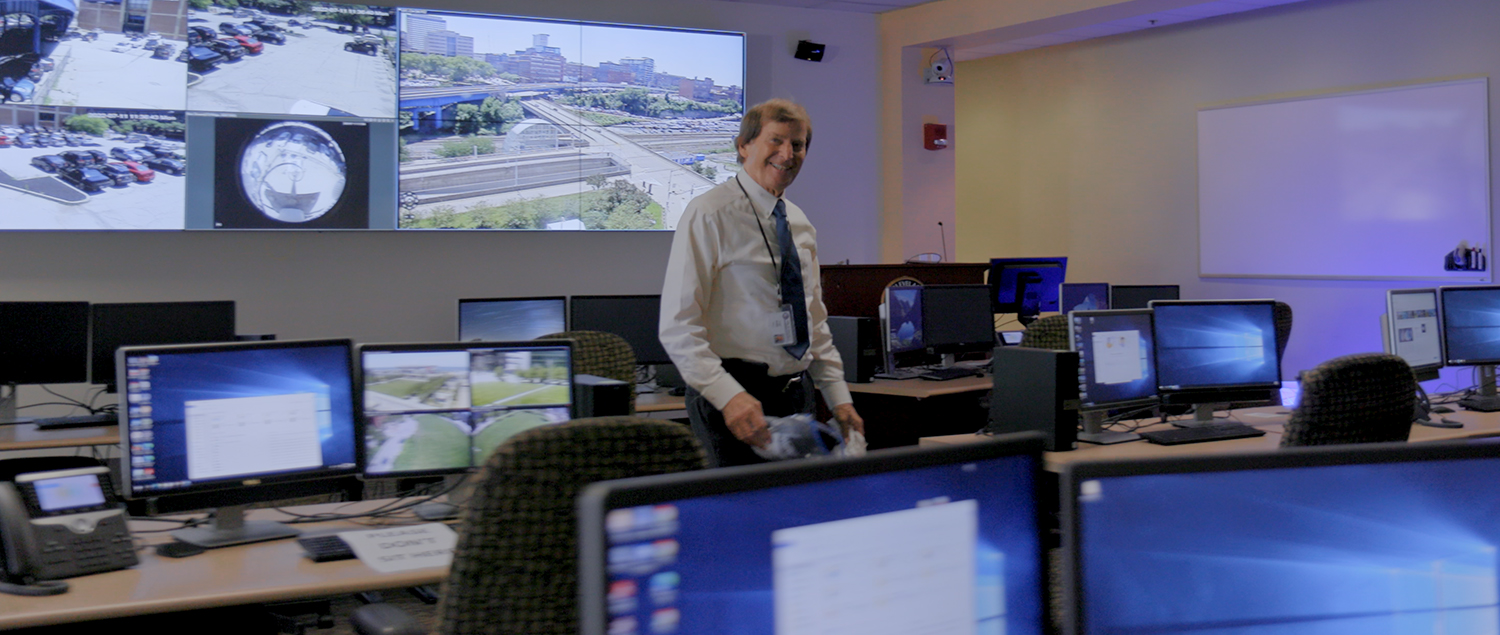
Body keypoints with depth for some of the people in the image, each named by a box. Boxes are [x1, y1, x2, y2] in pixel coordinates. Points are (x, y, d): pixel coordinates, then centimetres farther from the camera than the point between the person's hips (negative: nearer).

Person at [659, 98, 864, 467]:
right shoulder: (709, 215, -9)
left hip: (797, 393, 7)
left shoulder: (800, 224, 14)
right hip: (736, 401, -7)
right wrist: (728, 395, -26)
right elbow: (678, 326, -15)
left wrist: (838, 397, 11)